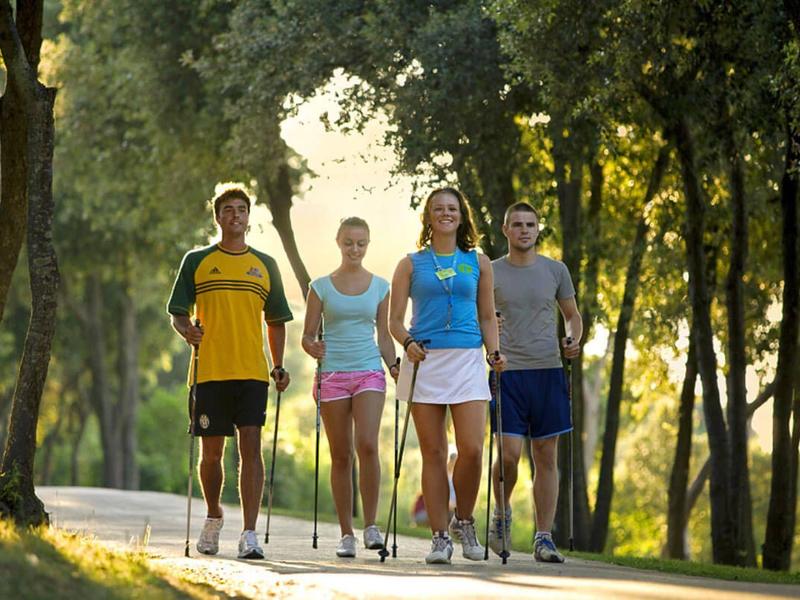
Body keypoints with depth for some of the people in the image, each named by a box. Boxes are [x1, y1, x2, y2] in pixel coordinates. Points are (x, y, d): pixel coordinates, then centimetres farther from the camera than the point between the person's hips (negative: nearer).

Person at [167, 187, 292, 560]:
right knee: (211, 452, 6)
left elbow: (276, 321, 17)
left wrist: (279, 367, 7)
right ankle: (213, 518, 31)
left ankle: (249, 534, -13)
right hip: (209, 371, 0)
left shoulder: (264, 265, 13)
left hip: (252, 372, 0)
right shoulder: (197, 262, 8)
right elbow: (178, 313, 7)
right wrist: (187, 331, -15)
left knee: (250, 445, -11)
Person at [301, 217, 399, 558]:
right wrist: (313, 348, -16)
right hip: (333, 374, 0)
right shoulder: (322, 287, 6)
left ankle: (371, 525, -11)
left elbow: (384, 337, 13)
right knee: (340, 455, 1)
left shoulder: (379, 287, 9)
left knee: (367, 444, -19)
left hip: (369, 373, 0)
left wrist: (394, 366, -4)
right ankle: (346, 533, 8)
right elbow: (307, 336, 5)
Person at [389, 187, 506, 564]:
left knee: (471, 449, -11)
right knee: (434, 453, -1)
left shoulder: (478, 263, 14)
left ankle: (463, 522, 11)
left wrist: (494, 352, 0)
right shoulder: (411, 264, 9)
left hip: (467, 360, 1)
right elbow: (395, 319, 6)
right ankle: (440, 536, 4)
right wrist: (408, 343, -14)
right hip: (425, 361, -1)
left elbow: (487, 317, 17)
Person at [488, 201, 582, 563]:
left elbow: (572, 315, 19)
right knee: (509, 453, -12)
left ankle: (544, 538, 5)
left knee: (546, 456, 2)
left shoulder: (555, 270, 9)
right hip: (508, 371, -2)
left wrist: (573, 340, -2)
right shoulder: (490, 272, 5)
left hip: (548, 370, 2)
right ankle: (502, 513, 16)